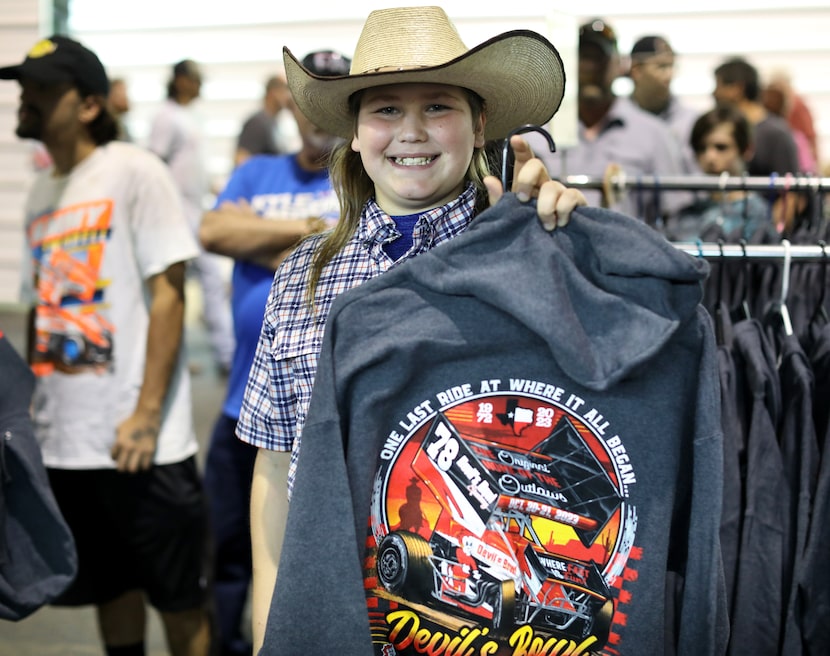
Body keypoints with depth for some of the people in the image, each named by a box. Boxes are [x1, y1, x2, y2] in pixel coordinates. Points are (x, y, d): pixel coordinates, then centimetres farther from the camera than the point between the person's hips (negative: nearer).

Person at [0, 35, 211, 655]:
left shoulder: (134, 171, -8)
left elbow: (167, 294, -12)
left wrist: (146, 415, -17)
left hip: (139, 440, -6)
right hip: (67, 441, 7)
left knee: (179, 598, 5)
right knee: (109, 588, 17)